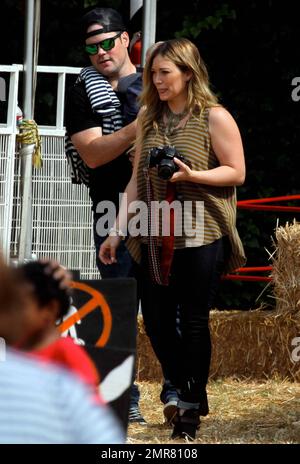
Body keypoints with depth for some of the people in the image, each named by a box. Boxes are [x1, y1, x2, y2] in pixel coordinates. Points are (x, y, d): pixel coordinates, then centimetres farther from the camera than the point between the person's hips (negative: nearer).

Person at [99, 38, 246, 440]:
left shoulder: (215, 117, -5)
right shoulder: (149, 117, 10)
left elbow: (237, 172, -5)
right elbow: (137, 180, 13)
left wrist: (192, 174, -20)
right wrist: (117, 231, 9)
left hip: (201, 236, -5)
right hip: (157, 237, 5)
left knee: (194, 323, -1)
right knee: (155, 320, 4)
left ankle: (193, 407, 12)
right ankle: (185, 394, 23)